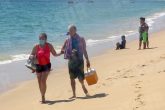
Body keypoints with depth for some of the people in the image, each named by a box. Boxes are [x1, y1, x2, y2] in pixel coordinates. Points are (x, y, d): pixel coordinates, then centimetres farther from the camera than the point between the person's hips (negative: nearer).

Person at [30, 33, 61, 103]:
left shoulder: (49, 46, -4)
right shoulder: (36, 47, -3)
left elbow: (54, 54, 2)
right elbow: (31, 55, 2)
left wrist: (59, 54, -16)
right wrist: (32, 57, -21)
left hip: (46, 65, -2)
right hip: (38, 66, 2)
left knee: (43, 80, -17)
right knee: (39, 82, 8)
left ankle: (43, 97, -9)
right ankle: (42, 96, 25)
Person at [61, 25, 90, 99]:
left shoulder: (81, 39, 3)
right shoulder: (67, 40, 4)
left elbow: (84, 50, 8)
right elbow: (62, 50, 7)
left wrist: (87, 60, 8)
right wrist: (70, 52, -11)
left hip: (79, 60, -2)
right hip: (71, 60, 2)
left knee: (81, 78, -7)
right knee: (72, 78, 4)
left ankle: (83, 87, 26)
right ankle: (74, 94, 14)